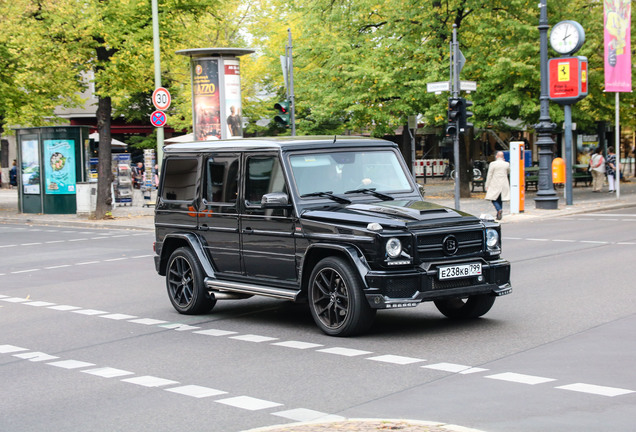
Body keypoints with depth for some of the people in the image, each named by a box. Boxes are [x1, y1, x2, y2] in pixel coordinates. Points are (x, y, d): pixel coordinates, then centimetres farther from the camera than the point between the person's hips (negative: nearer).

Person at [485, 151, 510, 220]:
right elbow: (508, 172, 22)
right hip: (504, 185, 4)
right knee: (499, 200, 14)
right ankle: (499, 215, 14)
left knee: (493, 199, 3)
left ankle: (499, 209, -22)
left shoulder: (492, 164, -9)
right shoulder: (507, 164, 2)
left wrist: (487, 186, -1)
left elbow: (489, 175, -7)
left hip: (495, 185, -4)